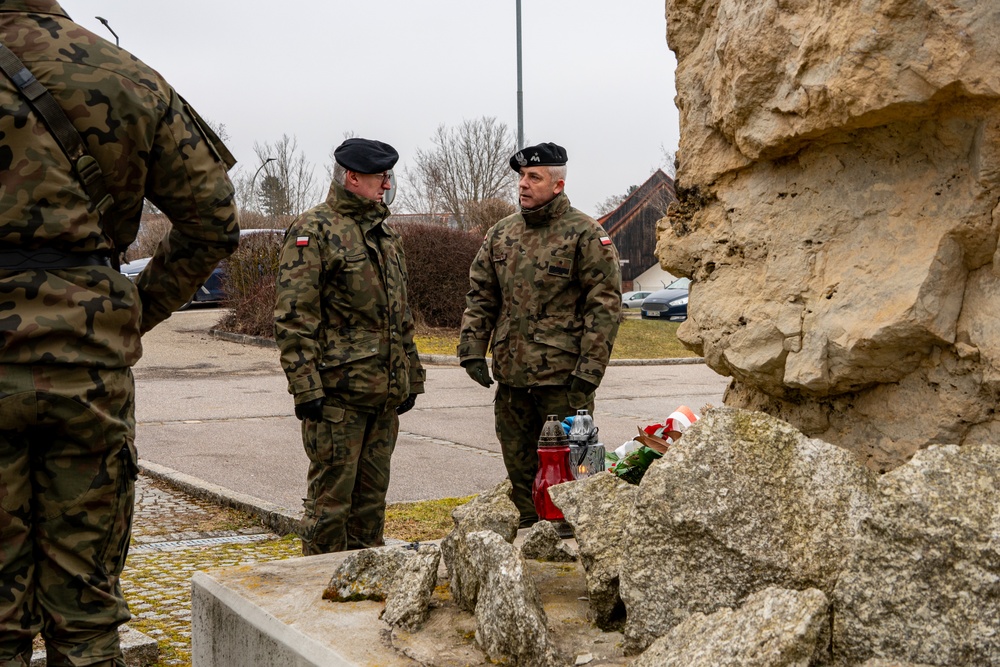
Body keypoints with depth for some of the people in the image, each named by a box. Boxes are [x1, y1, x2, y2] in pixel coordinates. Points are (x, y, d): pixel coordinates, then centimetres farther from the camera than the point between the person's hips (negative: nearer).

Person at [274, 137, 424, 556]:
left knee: (372, 494, 14)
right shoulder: (313, 231, -8)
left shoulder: (385, 233, 17)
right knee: (331, 495, -1)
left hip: (385, 392, 8)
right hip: (337, 392, -8)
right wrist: (306, 387, -19)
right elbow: (294, 319, -14)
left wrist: (411, 376, 19)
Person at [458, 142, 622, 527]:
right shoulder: (501, 234, 13)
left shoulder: (585, 235, -5)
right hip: (511, 377, 6)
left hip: (563, 377, -6)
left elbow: (605, 303, -9)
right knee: (520, 469, 14)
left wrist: (589, 368, -15)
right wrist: (472, 349, 4)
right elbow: (480, 296, 17)